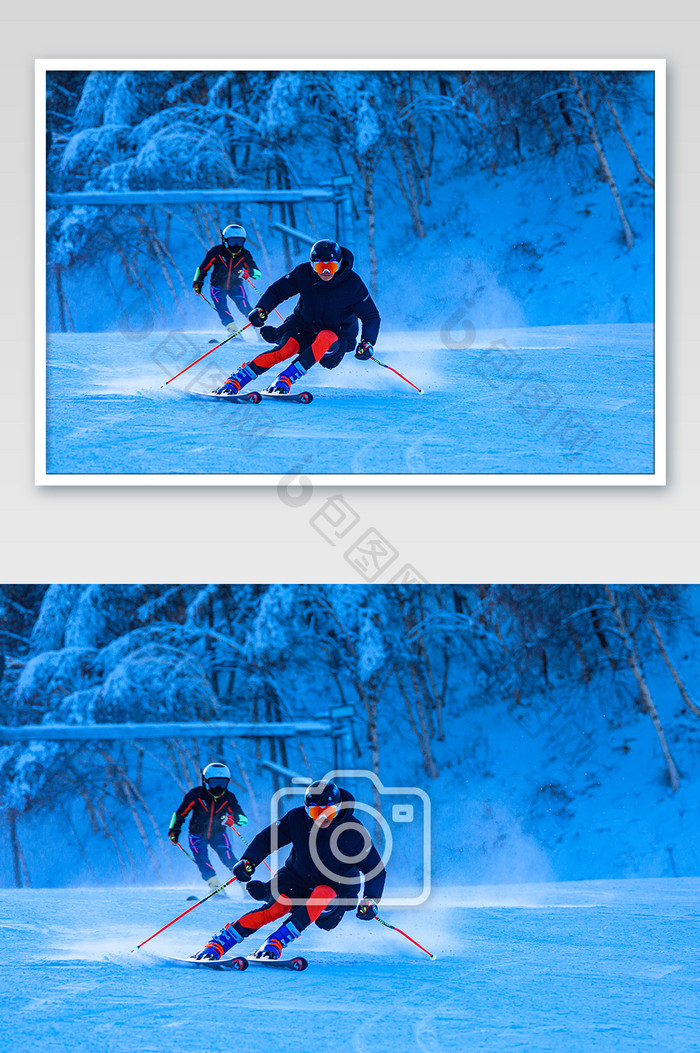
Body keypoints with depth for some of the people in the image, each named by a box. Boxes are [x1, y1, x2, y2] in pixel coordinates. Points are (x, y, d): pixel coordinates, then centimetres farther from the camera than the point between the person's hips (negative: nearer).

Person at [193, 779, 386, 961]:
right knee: (275, 908, -27)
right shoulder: (297, 818, -15)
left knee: (322, 894, -36)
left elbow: (376, 870, -12)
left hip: (336, 890, -1)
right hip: (297, 878, 1)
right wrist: (248, 861, -19)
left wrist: (371, 900, -26)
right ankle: (216, 946, -26)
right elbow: (267, 839, -2)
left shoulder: (354, 832, -20)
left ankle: (275, 944, -33)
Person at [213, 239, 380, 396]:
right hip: (304, 327, 1)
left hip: (337, 337, -1)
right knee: (286, 348, -31)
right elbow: (277, 290, -1)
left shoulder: (352, 283, -18)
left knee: (324, 338, -39)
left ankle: (285, 380, -38)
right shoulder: (304, 273, -12)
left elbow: (372, 317, -11)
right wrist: (261, 309, -20)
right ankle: (233, 382, -33)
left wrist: (368, 342, -27)